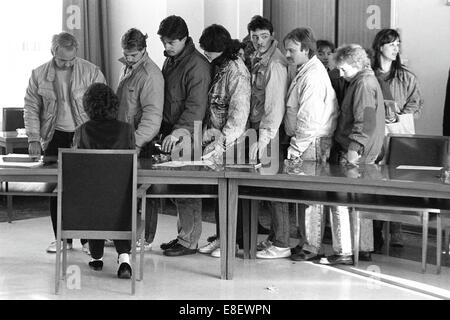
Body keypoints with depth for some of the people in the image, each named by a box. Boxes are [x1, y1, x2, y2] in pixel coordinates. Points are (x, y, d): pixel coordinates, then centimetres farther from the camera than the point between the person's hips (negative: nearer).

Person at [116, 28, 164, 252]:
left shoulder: (150, 74, -16)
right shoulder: (126, 67, 12)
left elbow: (152, 114, -24)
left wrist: (137, 142, -32)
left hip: (142, 142, -8)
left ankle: (146, 238, 7)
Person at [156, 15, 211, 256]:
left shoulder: (197, 65, -12)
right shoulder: (170, 60, 16)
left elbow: (196, 107, -18)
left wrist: (178, 132, -26)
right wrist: (164, 131, 14)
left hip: (187, 135, -8)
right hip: (170, 132, 8)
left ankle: (189, 241, 2)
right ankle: (183, 234, 19)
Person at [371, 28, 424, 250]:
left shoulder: (407, 78, 11)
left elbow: (415, 106, 5)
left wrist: (397, 122, -9)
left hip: (399, 137, 1)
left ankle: (396, 234, -2)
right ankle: (375, 236, 2)